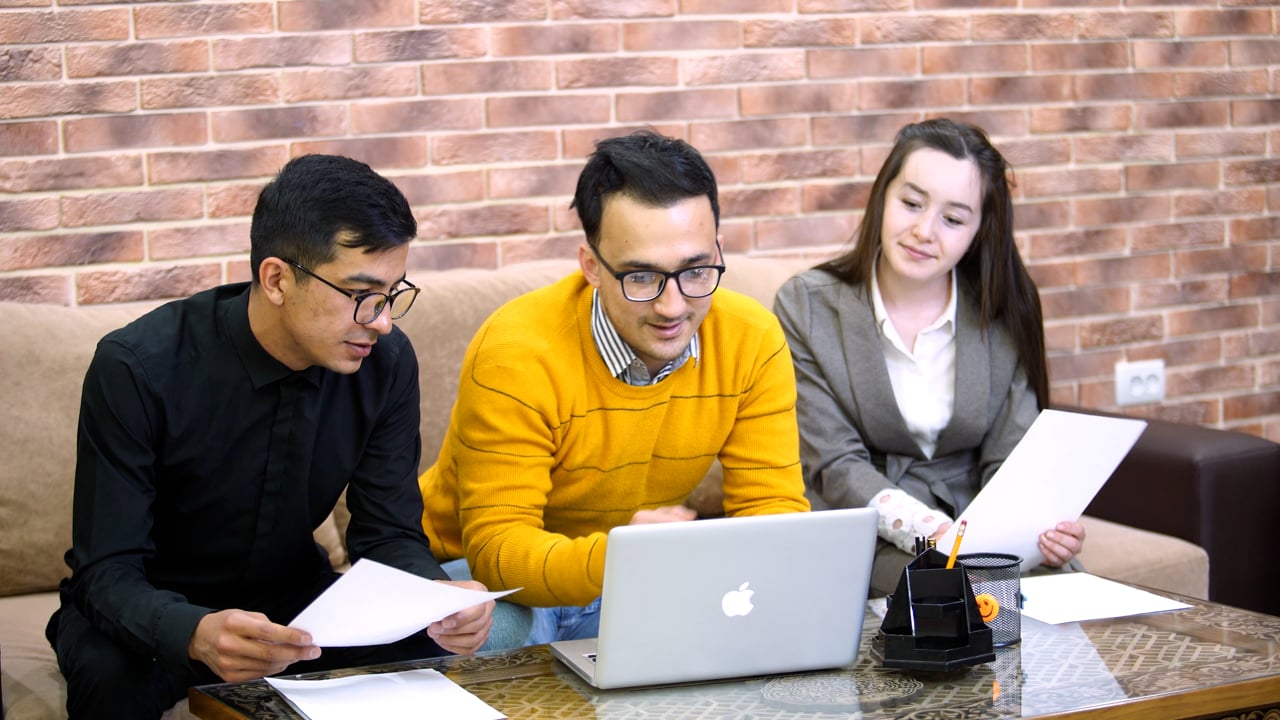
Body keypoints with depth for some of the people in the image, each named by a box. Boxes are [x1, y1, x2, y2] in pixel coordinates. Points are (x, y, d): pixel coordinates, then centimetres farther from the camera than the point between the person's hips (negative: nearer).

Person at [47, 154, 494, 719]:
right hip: (154, 611, -2)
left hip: (292, 597, 3)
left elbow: (389, 533, -6)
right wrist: (197, 634, -48)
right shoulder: (137, 370, -25)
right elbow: (108, 572, -25)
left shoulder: (386, 363, -12)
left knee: (433, 649, -24)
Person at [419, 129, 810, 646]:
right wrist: (614, 558, -47)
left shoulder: (752, 341, -12)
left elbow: (773, 507, -7)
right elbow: (496, 546, -26)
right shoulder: (515, 355, -26)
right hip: (478, 573, -5)